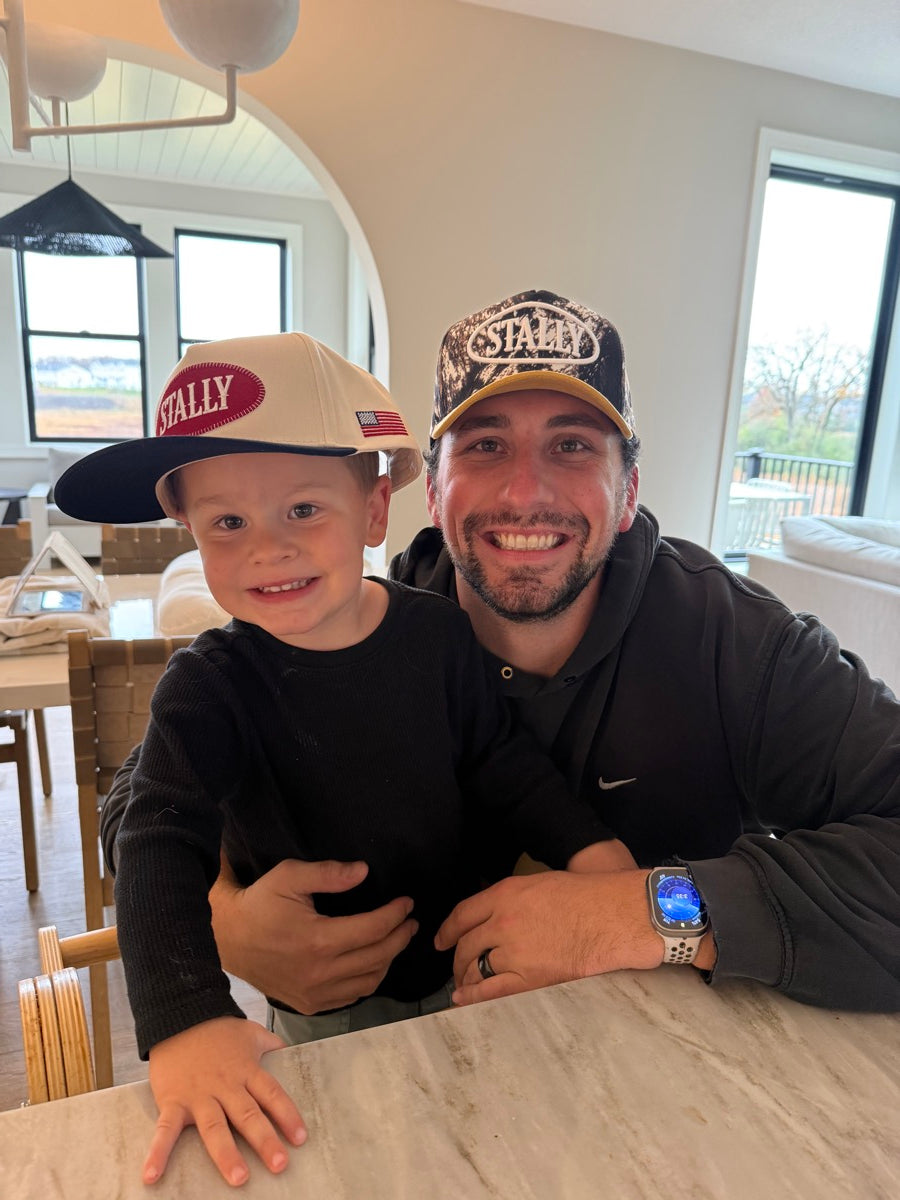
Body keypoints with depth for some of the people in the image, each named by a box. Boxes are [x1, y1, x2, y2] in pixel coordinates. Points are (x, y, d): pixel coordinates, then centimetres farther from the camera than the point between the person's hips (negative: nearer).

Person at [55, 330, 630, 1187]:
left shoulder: (438, 634, -13)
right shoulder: (208, 687, -19)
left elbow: (499, 762, -2)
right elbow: (160, 843, -27)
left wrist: (585, 844, -13)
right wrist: (184, 1020, -39)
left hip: (454, 969, 3)